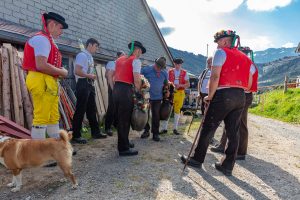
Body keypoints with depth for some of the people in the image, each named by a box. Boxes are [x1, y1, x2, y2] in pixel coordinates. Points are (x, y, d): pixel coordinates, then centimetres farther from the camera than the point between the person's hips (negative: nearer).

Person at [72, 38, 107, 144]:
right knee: (80, 110, -6)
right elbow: (77, 71, -19)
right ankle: (76, 136, 2)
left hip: (89, 84, 10)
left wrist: (92, 77, 6)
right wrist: (90, 76, -13)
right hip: (83, 84, -10)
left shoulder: (90, 57, 19)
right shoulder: (82, 55, -9)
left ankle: (95, 132, 21)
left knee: (92, 109, 12)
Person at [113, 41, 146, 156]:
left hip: (116, 89, 8)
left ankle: (123, 143, 31)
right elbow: (136, 79, -14)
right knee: (125, 119, -1)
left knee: (119, 118, 16)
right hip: (126, 90, -8)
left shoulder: (120, 59, 20)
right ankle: (124, 149, 7)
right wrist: (138, 91, -2)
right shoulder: (136, 60, -2)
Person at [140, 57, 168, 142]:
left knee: (156, 115, 5)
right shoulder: (147, 69, -8)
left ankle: (155, 133, 16)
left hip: (157, 97, 2)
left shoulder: (165, 73, 3)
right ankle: (146, 130, 26)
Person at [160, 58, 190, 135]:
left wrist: (180, 85, -15)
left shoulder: (184, 73, 7)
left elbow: (188, 84, 3)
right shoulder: (170, 72, 7)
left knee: (177, 110, 7)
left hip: (180, 93, 1)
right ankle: (164, 128, 4)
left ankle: (175, 128, 16)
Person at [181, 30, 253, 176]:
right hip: (240, 97, 7)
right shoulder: (245, 58, 19)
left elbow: (215, 77, -13)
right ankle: (227, 166, 19)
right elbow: (248, 84, 15)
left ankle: (197, 160, 15)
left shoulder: (221, 52, 0)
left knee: (208, 128, 3)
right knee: (233, 132, 10)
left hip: (223, 95, -7)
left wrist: (210, 96, -5)